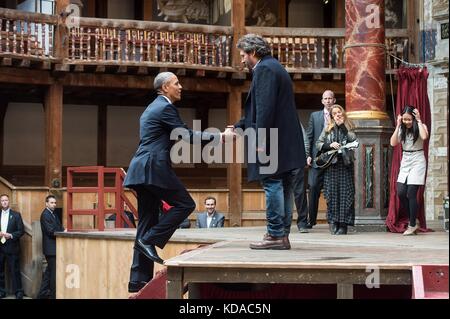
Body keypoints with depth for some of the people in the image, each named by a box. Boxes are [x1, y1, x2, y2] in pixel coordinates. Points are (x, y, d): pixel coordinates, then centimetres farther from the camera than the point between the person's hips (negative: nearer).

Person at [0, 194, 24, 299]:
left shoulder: (16, 215, 2)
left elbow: (21, 231, -1)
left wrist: (11, 235, -16)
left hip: (12, 247, -3)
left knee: (15, 271, -3)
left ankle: (18, 292, 2)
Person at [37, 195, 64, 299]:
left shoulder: (54, 214, 16)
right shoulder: (45, 215, -13)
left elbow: (59, 228, 15)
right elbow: (51, 231, -19)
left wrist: (64, 231, -5)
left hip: (53, 248, 10)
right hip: (51, 248, -10)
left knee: (49, 272, 14)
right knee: (54, 272, -7)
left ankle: (43, 294, 19)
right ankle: (53, 295, -1)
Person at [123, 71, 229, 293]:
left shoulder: (153, 108, 24)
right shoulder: (165, 107, -6)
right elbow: (185, 135, -10)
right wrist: (218, 137, -6)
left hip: (142, 170, 10)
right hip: (154, 167, -10)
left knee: (148, 221, 7)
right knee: (185, 204, -4)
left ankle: (139, 280, 3)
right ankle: (149, 241, -10)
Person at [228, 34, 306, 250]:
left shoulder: (265, 69, -10)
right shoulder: (274, 67, 23)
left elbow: (266, 107, -19)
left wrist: (261, 140, -21)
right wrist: (239, 127, 26)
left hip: (274, 141, -10)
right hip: (287, 143, 10)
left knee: (272, 186, -8)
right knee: (283, 188, 10)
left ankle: (275, 235, -7)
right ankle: (283, 235, 14)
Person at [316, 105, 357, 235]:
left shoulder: (348, 127, 10)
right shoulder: (328, 128, 11)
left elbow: (353, 139, -7)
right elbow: (318, 144, 8)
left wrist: (342, 126, -6)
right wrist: (330, 145, -9)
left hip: (345, 164, 0)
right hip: (331, 164, 1)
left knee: (346, 194, -6)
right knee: (332, 193, -3)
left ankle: (343, 224, -5)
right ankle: (333, 221, 5)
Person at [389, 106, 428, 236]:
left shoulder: (421, 127, -4)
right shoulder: (402, 129, 7)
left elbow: (424, 137, -27)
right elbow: (393, 143, -6)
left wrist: (419, 120, -19)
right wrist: (398, 125, -6)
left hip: (417, 161, -5)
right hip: (405, 162, 5)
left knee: (411, 194, -9)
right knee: (401, 193, -5)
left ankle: (412, 225, 2)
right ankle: (412, 220, 12)